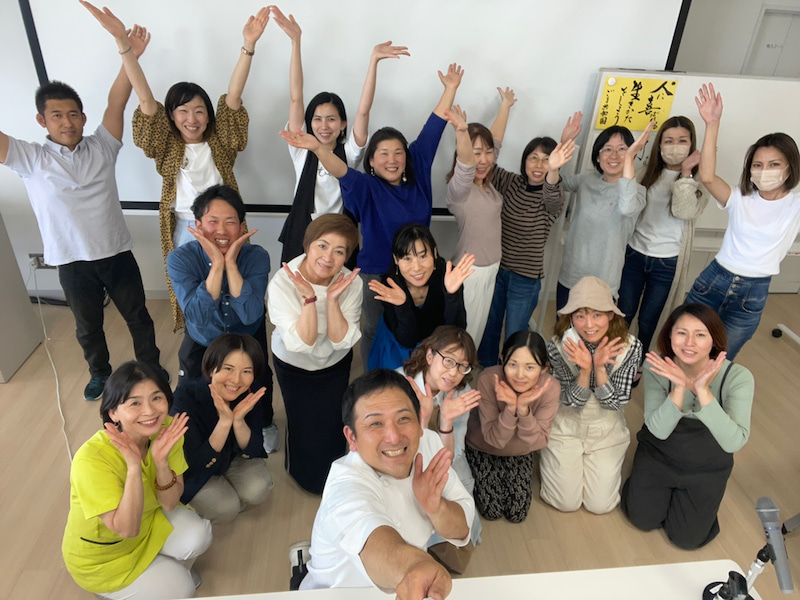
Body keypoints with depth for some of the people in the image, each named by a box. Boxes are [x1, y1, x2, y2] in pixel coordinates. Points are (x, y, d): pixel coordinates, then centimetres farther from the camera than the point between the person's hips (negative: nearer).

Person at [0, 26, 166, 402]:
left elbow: (116, 102, -7)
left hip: (117, 254, 0)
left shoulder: (101, 147, 0)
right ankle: (100, 372, 43)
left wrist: (130, 56, -16)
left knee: (137, 316, 14)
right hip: (72, 263, 0)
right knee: (88, 326, 19)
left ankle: (151, 367, 35)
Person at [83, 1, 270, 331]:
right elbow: (146, 98, -14)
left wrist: (248, 46, -27)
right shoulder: (166, 146, -4)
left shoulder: (220, 142, -5)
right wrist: (122, 42, -25)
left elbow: (233, 95, -16)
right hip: (184, 229, 1)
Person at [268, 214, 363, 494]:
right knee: (304, 425, 1)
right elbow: (300, 344, -33)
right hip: (293, 366, -1)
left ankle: (331, 475, 40)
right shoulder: (282, 283, -29)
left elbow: (341, 341, -26)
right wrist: (309, 297, -43)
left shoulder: (351, 283, -23)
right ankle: (304, 475, 37)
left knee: (332, 425, 4)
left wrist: (332, 299, -38)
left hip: (335, 365, 1)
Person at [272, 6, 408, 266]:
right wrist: (295, 41, -14)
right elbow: (295, 98, -7)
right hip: (301, 238, 0)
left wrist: (374, 60, -22)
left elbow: (364, 110, -12)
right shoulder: (301, 150, 0)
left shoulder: (349, 153, 0)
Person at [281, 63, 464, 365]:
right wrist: (318, 148, -54)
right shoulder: (366, 187, -14)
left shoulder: (417, 172, -2)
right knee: (376, 332, 16)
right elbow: (340, 169, -34)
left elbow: (432, 130, 1)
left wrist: (450, 89, 5)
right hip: (376, 275, -4)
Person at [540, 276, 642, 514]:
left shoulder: (630, 347, -20)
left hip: (607, 430, 1)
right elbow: (573, 401, -18)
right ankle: (548, 456, 26)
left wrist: (600, 368, -35)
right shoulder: (558, 347, -23)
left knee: (600, 505, 1)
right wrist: (585, 369, -38)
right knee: (566, 503, -1)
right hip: (565, 426, -1)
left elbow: (615, 403, -17)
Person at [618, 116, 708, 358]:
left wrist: (686, 172, -21)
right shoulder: (647, 172, 1)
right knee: (623, 315, 11)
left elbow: (684, 212, -23)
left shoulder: (699, 180, -5)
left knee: (648, 321, 13)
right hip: (634, 254, 1)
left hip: (667, 263, -1)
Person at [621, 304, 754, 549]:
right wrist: (679, 387, -40)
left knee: (687, 538, 3)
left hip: (707, 466, 0)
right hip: (658, 453, 0)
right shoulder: (657, 368, -24)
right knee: (643, 519, -1)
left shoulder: (737, 377, -27)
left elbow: (734, 442, -34)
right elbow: (658, 431, -26)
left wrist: (703, 390, -45)